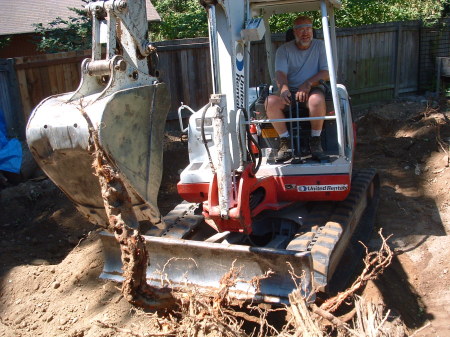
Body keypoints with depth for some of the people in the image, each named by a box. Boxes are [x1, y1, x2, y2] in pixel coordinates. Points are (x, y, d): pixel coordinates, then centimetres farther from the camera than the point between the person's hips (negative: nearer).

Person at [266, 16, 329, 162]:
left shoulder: (320, 46, 8)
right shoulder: (284, 49, 8)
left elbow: (326, 73, -1)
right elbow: (280, 73, -8)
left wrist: (308, 84, -19)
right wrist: (283, 87, -31)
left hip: (313, 89, -1)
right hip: (290, 91, 1)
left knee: (317, 100, -38)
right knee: (271, 102, -30)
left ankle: (315, 140, -18)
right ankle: (285, 142, -19)